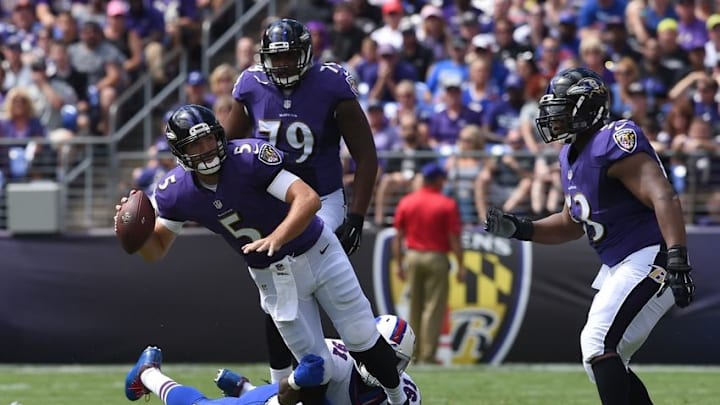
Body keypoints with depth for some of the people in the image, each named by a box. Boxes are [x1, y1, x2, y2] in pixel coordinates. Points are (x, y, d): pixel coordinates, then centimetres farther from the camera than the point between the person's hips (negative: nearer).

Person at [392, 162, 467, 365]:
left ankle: (414, 354, 16)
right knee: (434, 308, -2)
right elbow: (454, 238, -9)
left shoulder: (406, 202, 4)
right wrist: (460, 266, -4)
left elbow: (398, 237, 5)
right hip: (437, 258, -4)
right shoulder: (447, 204, -7)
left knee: (414, 308, 13)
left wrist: (399, 264, 11)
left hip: (412, 257, 4)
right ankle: (427, 356, -6)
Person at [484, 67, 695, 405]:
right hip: (617, 265, 10)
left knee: (599, 345, -20)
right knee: (604, 361, 12)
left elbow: (664, 199, -28)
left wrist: (677, 261, -38)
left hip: (649, 260, -10)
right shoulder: (572, 155, 12)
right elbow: (573, 224, 24)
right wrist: (519, 230, 10)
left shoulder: (614, 143, -18)